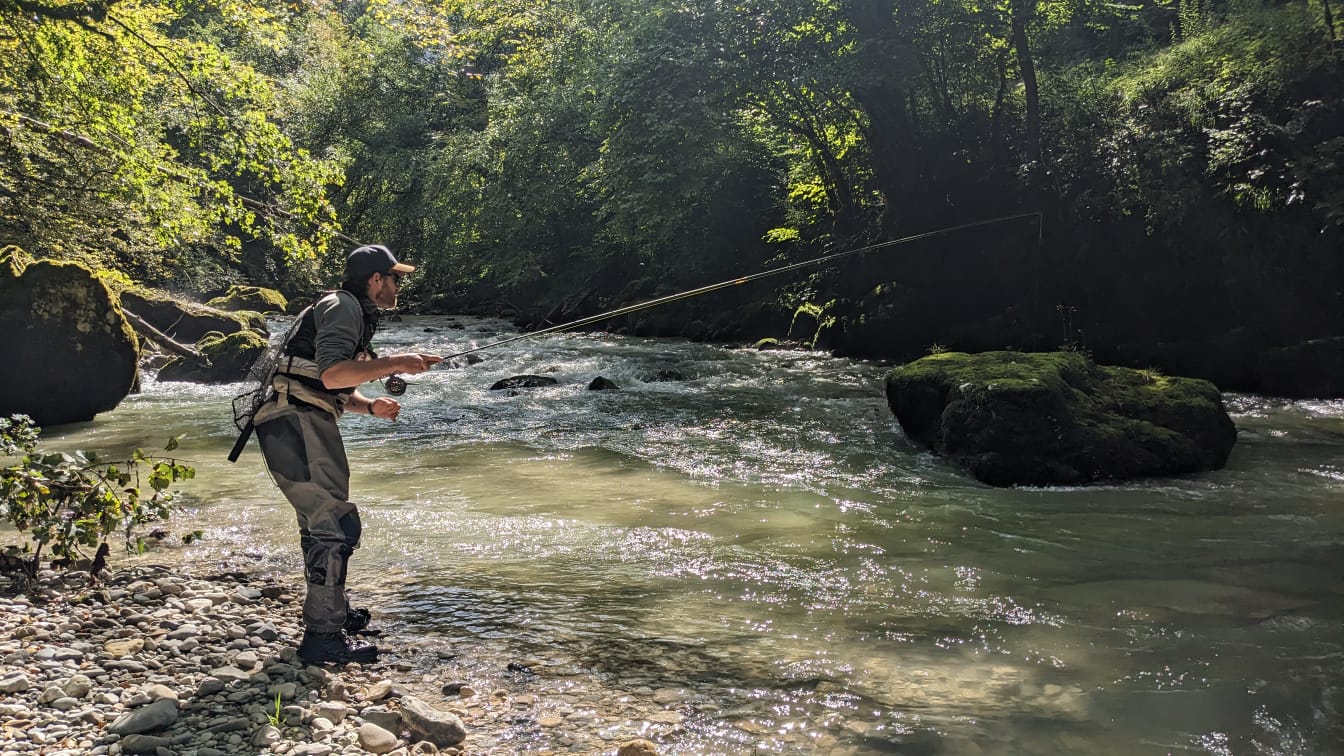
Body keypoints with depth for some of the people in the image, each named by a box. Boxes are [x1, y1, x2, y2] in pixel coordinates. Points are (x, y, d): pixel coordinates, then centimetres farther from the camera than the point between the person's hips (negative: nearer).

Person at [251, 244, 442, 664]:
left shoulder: (355, 313, 24)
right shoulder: (342, 306, -9)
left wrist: (371, 406, 14)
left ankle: (332, 610, 36)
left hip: (305, 424, 11)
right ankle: (323, 636, -7)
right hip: (296, 424, -11)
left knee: (320, 520, 21)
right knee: (337, 524, -11)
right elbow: (332, 374, -24)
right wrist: (395, 363, -20)